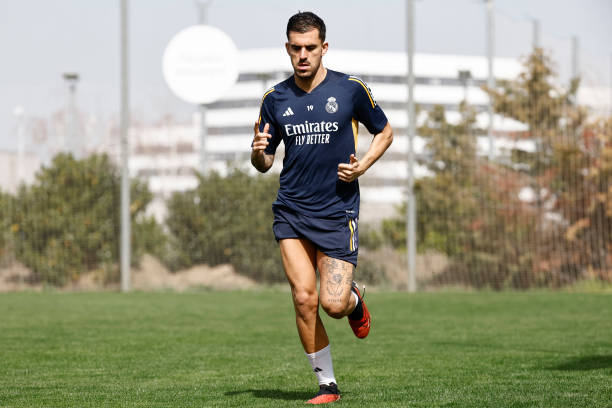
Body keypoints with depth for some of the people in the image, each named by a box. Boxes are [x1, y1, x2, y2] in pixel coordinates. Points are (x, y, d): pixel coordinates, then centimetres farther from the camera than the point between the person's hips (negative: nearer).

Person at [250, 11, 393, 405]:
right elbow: (264, 162, 13)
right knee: (304, 298, -8)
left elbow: (385, 132, 11)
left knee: (333, 304, -10)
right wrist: (259, 152, -11)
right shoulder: (275, 99, 5)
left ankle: (354, 300, 28)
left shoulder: (350, 89, -3)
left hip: (338, 211, -2)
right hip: (291, 210, 2)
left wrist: (362, 166, -6)